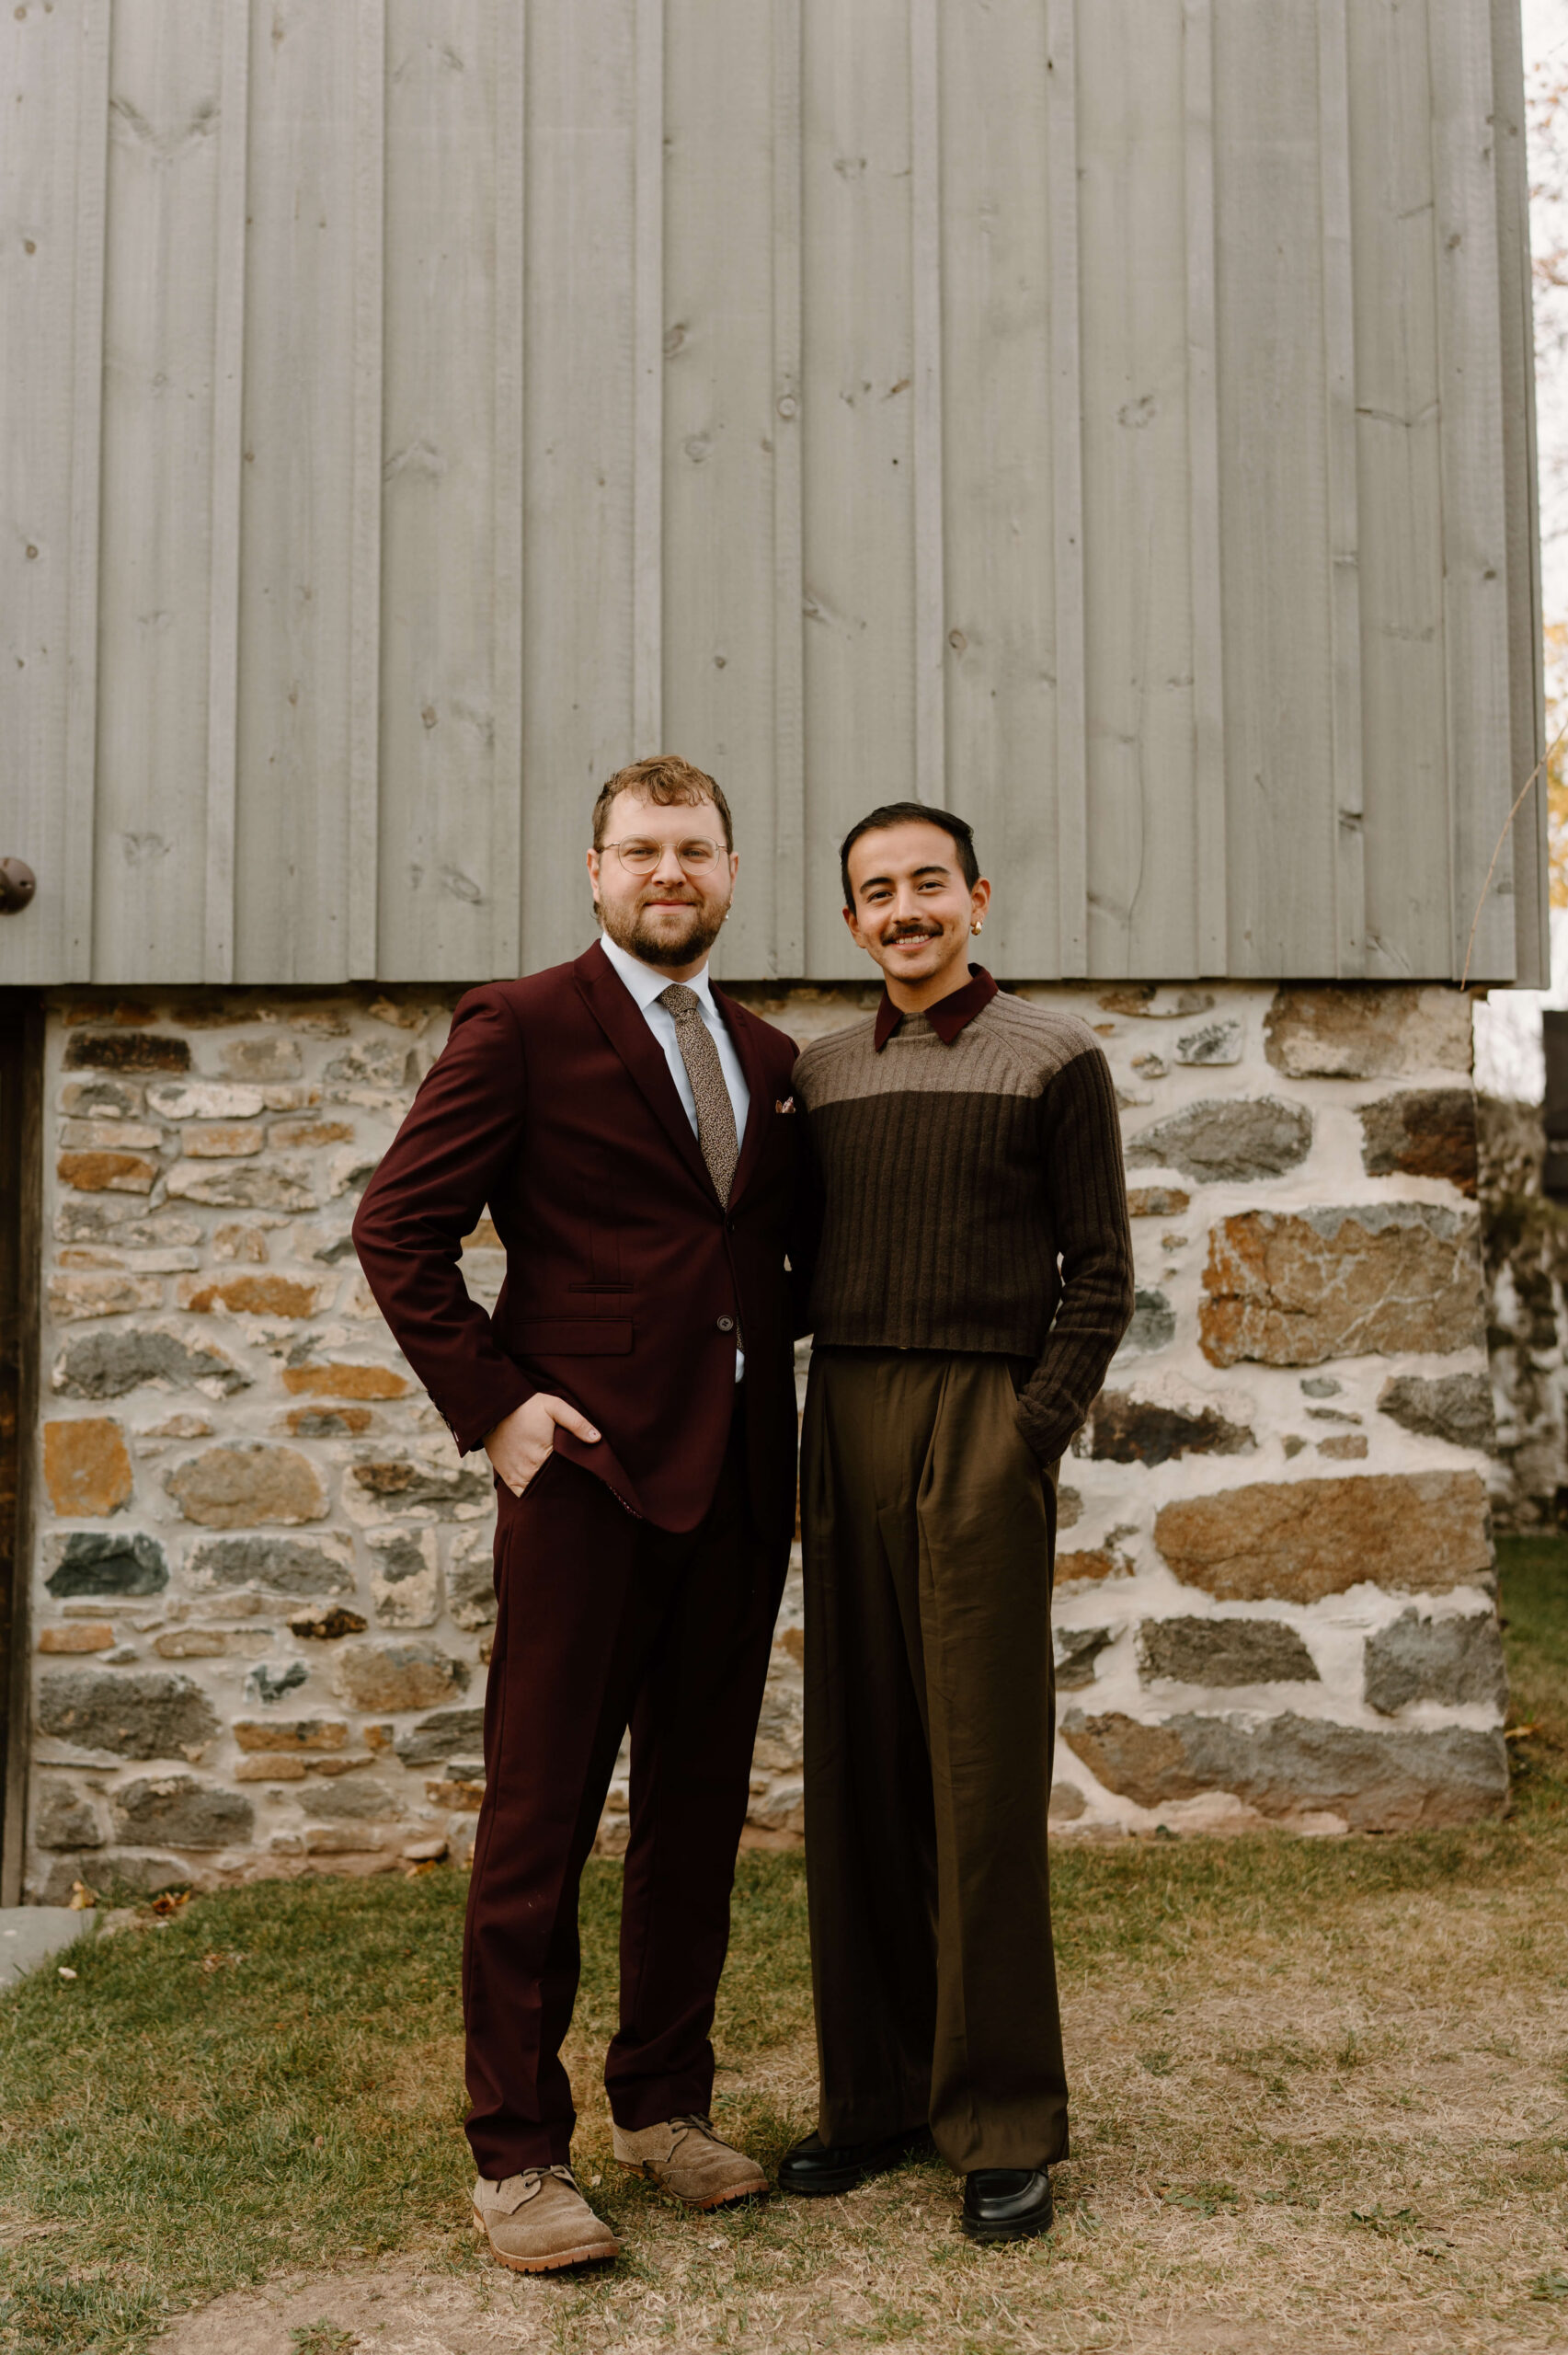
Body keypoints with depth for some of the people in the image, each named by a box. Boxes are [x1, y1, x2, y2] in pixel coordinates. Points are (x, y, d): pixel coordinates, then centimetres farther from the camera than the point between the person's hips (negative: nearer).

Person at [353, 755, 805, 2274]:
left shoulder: (767, 1056, 15)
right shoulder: (520, 1027, -2)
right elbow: (397, 1229, -5)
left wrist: (781, 1401, 10)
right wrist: (490, 1404, -10)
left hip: (737, 1479, 6)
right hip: (588, 1467, -6)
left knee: (701, 1811, 12)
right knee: (539, 1821, 0)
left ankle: (664, 2106, 27)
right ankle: (515, 2155, 12)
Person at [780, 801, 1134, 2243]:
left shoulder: (1053, 1059, 3)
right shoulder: (822, 1075, 15)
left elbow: (1100, 1271, 0)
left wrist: (1034, 1433, -10)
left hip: (984, 1429, -4)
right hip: (843, 1422, 5)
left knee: (982, 1775, -2)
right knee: (855, 1768, 7)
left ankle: (1007, 2123, 10)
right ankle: (877, 2092, 20)